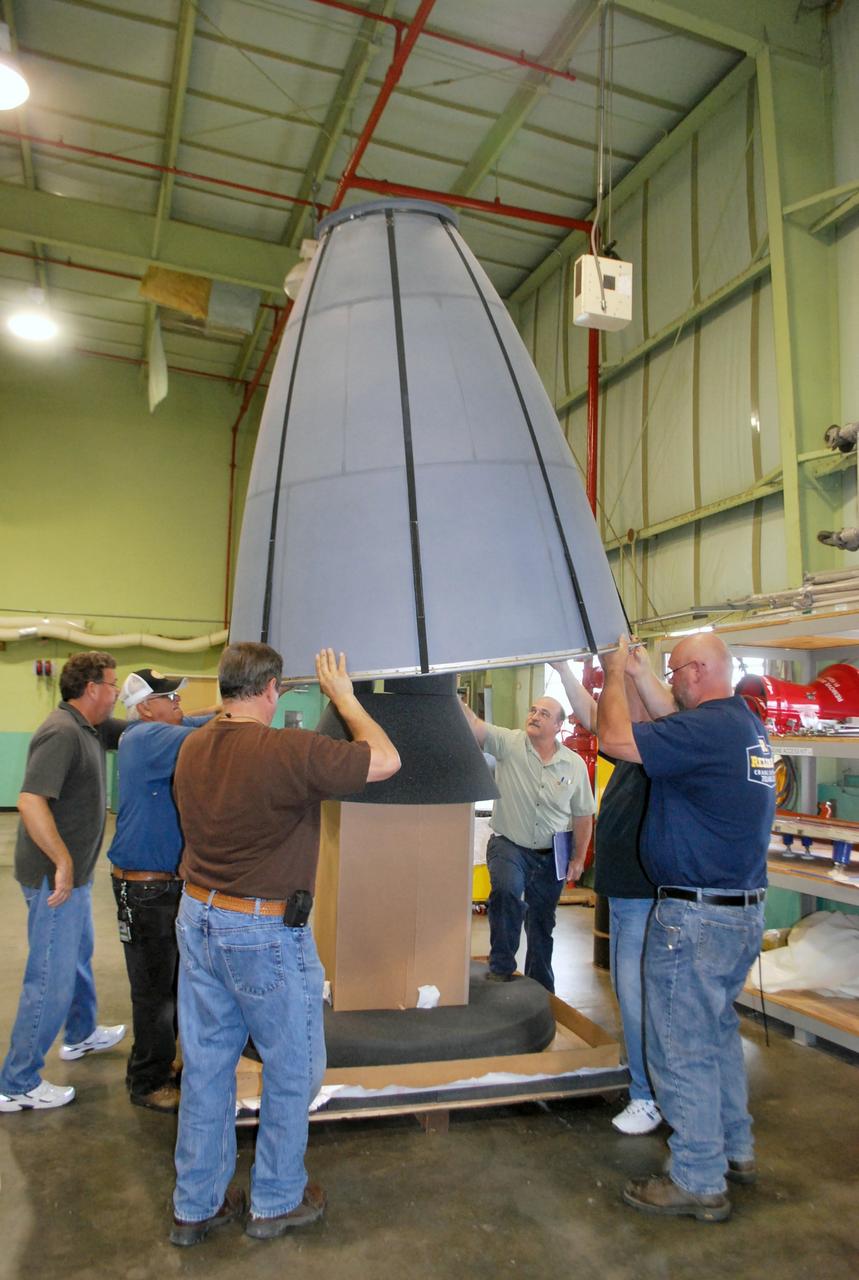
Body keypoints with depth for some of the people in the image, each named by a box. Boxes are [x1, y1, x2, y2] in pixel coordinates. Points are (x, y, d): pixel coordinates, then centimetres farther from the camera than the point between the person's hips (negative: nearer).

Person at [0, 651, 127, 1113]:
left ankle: (81, 1035, 48)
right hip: (55, 876, -10)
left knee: (78, 956, 27)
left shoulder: (92, 727, 5)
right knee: (52, 979, 1)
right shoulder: (61, 732, -25)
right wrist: (63, 862, -30)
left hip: (75, 872, 10)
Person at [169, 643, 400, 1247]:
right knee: (292, 1070, 14)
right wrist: (343, 695, -7)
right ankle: (276, 1202, 31)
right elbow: (386, 760, -17)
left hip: (198, 919, 7)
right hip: (265, 933, -7)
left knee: (206, 1066, 19)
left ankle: (195, 1206, 34)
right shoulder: (289, 751, -24)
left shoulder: (192, 749, -1)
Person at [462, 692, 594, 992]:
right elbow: (475, 727, -27)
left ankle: (540, 988, 35)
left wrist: (579, 858, 5)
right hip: (509, 846, -3)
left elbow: (583, 815, 5)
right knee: (507, 890, -32)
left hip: (551, 855, 3)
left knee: (542, 924, 15)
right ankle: (501, 968, -12)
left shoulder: (575, 764, -3)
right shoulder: (509, 743, -10)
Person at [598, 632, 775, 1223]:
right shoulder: (749, 727, 8)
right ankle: (736, 1149, 38)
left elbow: (617, 738, -24)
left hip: (696, 917, -10)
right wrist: (635, 676, 21)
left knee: (683, 1046, 4)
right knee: (719, 1031, 24)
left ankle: (699, 1182, 16)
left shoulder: (706, 727, -22)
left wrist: (616, 673, -9)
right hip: (745, 911, 10)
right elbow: (671, 732, 20)